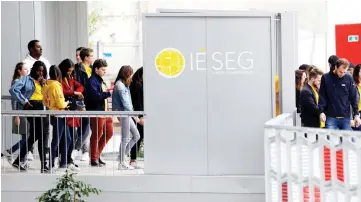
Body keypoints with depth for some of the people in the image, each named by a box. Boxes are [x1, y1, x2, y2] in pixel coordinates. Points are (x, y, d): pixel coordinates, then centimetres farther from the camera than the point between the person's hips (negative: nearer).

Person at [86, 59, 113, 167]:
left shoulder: (100, 81, 19)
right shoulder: (92, 81, -11)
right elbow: (94, 95, -24)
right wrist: (108, 93, -24)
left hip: (104, 111, 9)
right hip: (96, 112, -9)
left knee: (109, 132, 12)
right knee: (97, 135, -2)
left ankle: (97, 154, 23)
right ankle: (94, 159, 8)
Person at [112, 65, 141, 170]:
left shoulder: (124, 85, 15)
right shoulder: (120, 86, -15)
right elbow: (125, 104, -19)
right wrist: (135, 117, -18)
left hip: (127, 114, 10)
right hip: (123, 113, -10)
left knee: (136, 136, 11)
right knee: (125, 139, -4)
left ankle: (123, 155, 17)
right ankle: (122, 162, 4)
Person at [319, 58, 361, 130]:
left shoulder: (349, 78, 1)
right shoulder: (326, 78, -2)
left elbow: (354, 98, 4)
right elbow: (322, 97, 0)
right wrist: (321, 111, -10)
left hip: (346, 117, 1)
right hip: (330, 117, -1)